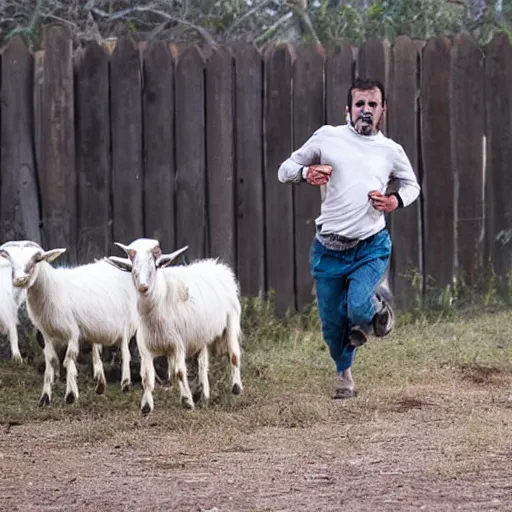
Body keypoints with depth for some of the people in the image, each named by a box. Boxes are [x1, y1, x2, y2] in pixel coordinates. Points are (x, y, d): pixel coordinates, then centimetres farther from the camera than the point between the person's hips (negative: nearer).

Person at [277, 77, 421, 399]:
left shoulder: (391, 150, 3)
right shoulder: (328, 137, 0)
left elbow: (411, 184, 21)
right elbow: (285, 170, 6)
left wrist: (396, 201, -2)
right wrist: (306, 173, -16)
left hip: (371, 248, -1)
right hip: (329, 249, 1)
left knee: (359, 309, -24)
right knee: (332, 323, 7)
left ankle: (379, 308, 13)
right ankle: (344, 373, 36)